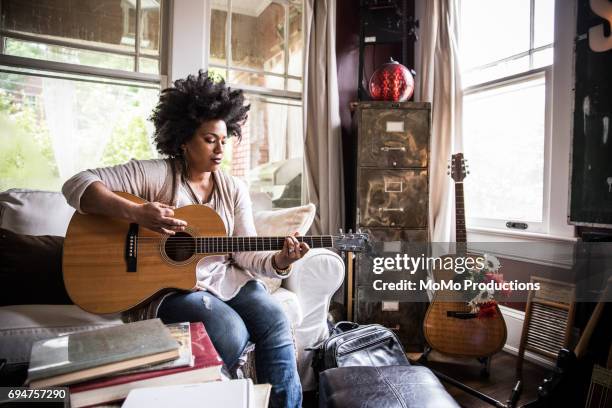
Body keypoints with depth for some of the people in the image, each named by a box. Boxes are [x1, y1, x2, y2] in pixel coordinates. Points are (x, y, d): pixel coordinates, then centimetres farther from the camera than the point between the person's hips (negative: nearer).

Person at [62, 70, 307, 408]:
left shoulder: (234, 190, 5)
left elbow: (246, 256, 0)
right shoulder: (154, 174, -7)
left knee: (275, 321, -19)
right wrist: (135, 212, -28)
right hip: (166, 285, -4)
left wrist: (280, 261, -21)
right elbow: (77, 185, -13)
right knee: (231, 331, -27)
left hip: (225, 279, 5)